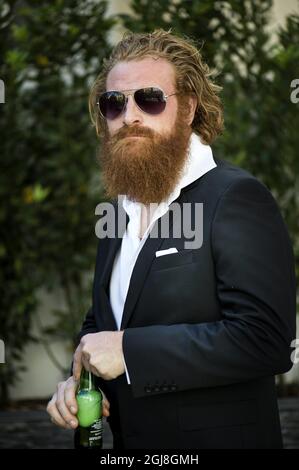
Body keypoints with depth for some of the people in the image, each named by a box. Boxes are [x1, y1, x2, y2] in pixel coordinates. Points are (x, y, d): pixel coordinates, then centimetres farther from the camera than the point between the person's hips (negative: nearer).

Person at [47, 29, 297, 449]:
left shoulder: (236, 197, -17)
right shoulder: (122, 204, 8)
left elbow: (265, 338, -26)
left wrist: (130, 350, -25)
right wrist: (77, 377, -2)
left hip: (217, 437, -7)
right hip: (127, 437, 7)